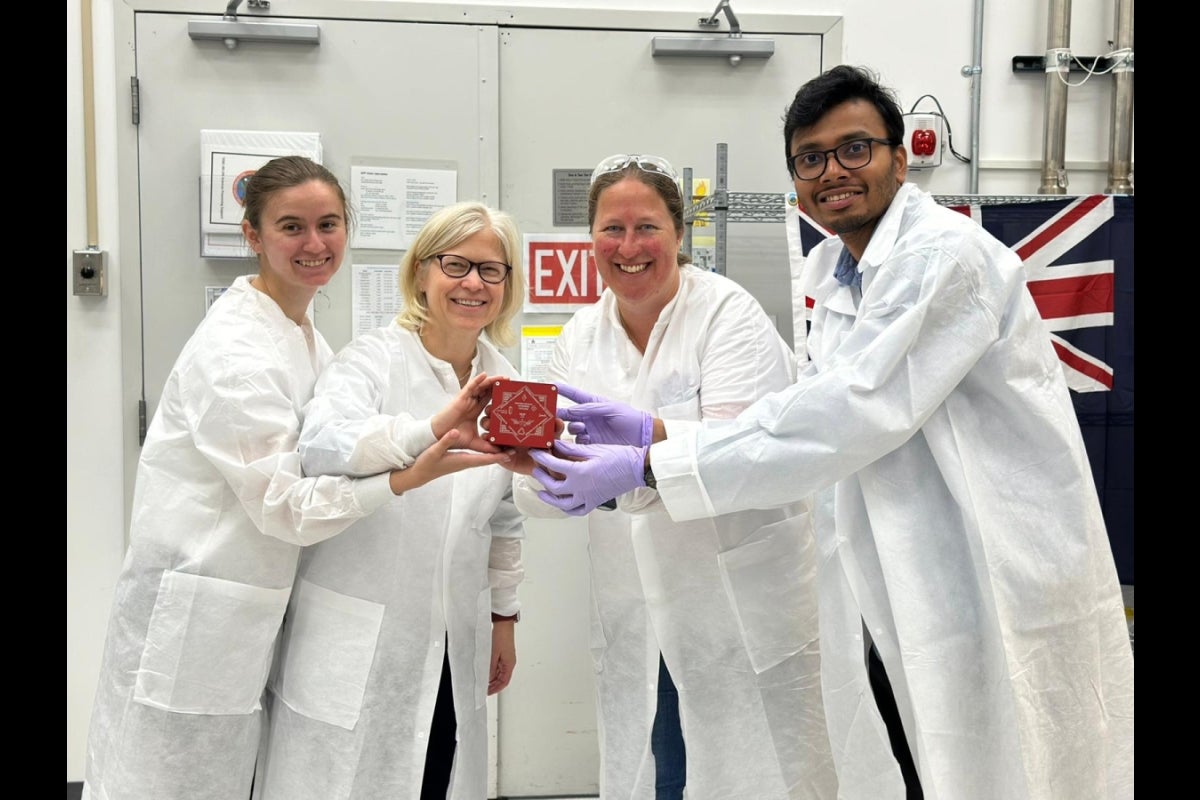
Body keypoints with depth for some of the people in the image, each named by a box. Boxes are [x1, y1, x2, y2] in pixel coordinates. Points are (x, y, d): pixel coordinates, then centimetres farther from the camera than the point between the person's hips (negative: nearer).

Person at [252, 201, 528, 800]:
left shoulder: (503, 380, 8)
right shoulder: (374, 359, -9)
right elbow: (323, 442, -31)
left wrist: (503, 615, 18)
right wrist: (434, 430, -46)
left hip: (454, 649, 5)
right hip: (357, 651, -5)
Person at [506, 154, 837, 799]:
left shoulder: (729, 315, -10)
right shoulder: (579, 337, 5)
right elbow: (544, 493, 1)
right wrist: (533, 464, -23)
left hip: (745, 613, -4)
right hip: (634, 624, 5)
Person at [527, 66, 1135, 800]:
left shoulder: (945, 256, -17)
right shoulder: (839, 276, 12)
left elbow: (850, 415, -24)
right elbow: (814, 412, 10)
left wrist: (644, 467, -22)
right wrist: (652, 430, -2)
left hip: (1002, 602, -8)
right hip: (899, 603, 8)